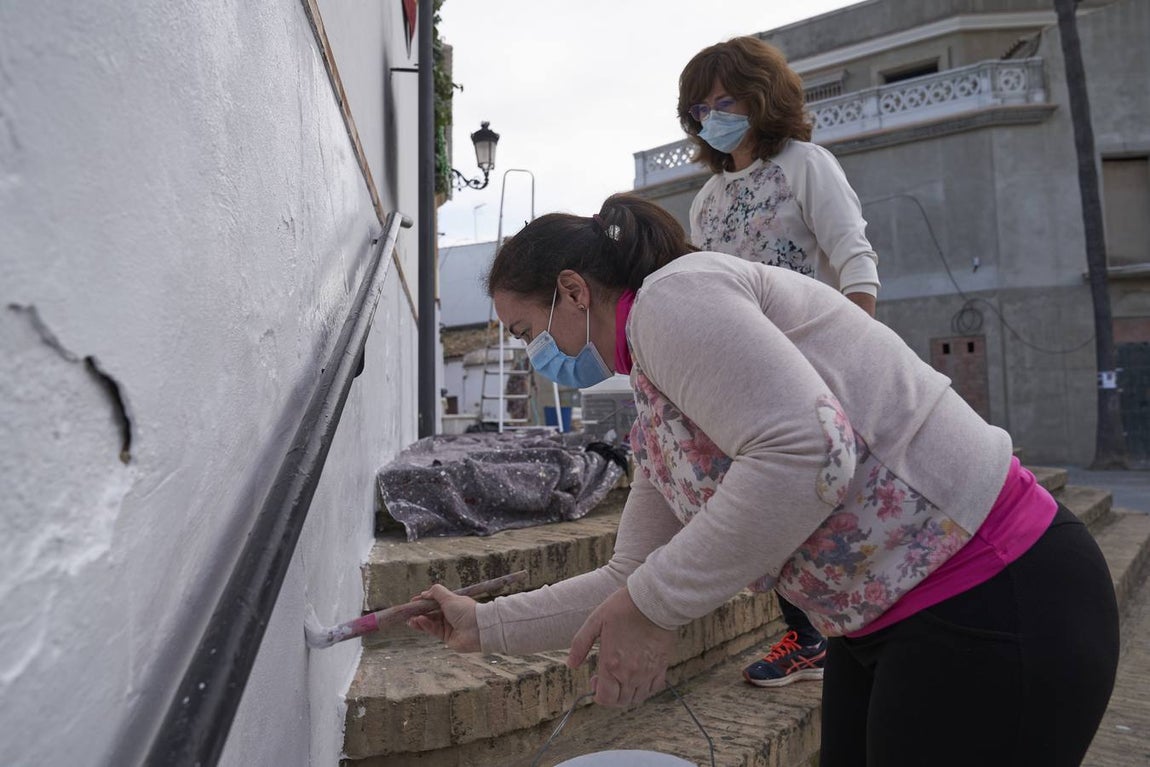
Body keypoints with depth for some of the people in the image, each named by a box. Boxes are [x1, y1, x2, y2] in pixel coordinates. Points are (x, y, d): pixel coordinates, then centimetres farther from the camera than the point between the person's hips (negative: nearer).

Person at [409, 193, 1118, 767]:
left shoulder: (673, 292, -15)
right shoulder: (654, 415, 12)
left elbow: (808, 451, -29)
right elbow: (633, 578, 17)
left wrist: (653, 606, -21)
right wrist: (487, 626, 20)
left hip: (993, 608, -9)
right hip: (882, 624, 9)